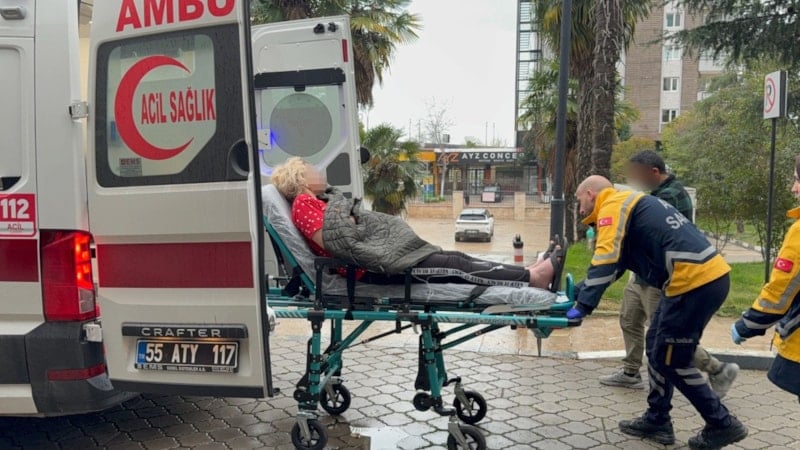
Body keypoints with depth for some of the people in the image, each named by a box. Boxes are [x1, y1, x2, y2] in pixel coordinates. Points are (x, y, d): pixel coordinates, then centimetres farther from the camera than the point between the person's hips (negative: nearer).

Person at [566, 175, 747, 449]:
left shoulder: (612, 206, -6)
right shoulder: (628, 203, 22)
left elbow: (606, 261, -19)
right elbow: (615, 261, 24)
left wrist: (583, 306, -20)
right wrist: (580, 291, 21)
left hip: (695, 283, -10)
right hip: (707, 277, 10)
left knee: (671, 360, 3)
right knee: (657, 348, 17)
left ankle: (722, 425, 16)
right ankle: (657, 420, 25)